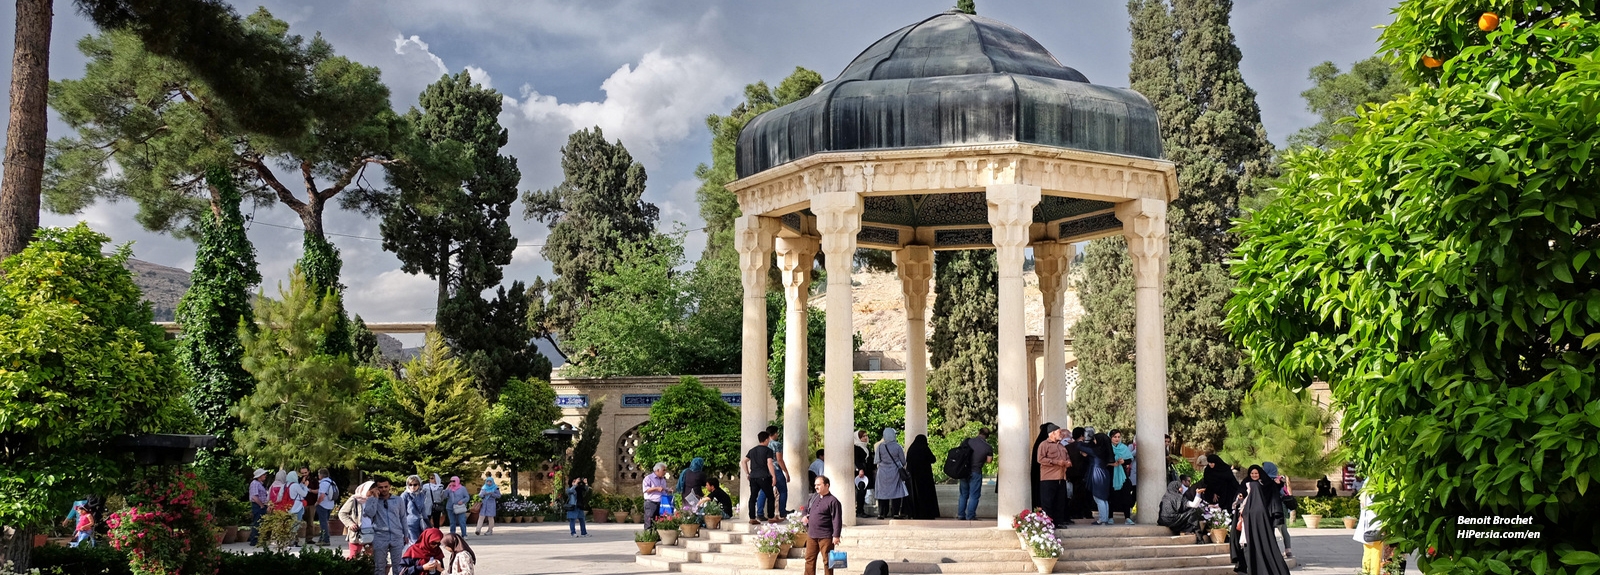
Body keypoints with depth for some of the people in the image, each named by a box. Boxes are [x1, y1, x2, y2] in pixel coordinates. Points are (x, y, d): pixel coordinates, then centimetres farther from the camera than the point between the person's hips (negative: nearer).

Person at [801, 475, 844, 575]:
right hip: (811, 535, 7)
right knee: (809, 559, 11)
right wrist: (804, 516, 6)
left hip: (825, 537, -7)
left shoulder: (833, 501, -11)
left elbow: (837, 520, -15)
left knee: (827, 561, 1)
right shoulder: (814, 497, 11)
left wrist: (836, 536, -20)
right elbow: (806, 509, 28)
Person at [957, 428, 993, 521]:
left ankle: (961, 515, 19)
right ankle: (970, 516, 4)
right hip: (976, 472, -4)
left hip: (964, 470, 4)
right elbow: (988, 461, -2)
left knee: (963, 494, 16)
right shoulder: (988, 447, -10)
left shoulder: (968, 441, -2)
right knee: (974, 495, 5)